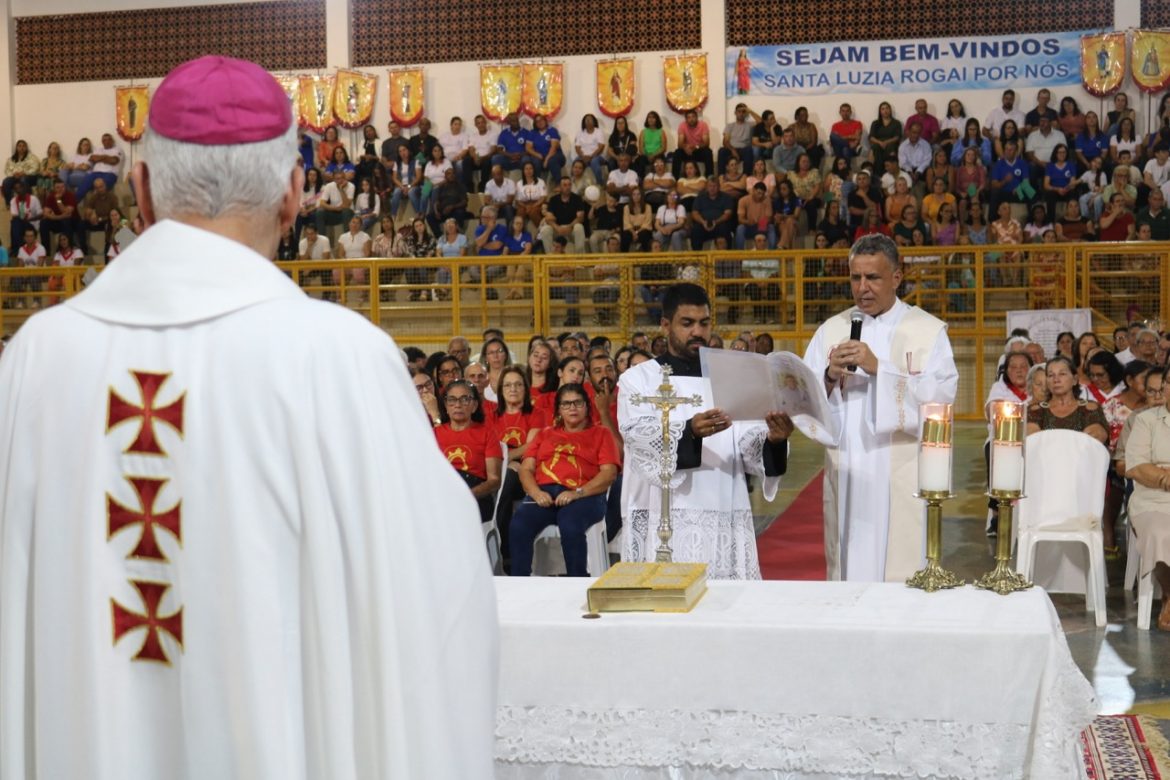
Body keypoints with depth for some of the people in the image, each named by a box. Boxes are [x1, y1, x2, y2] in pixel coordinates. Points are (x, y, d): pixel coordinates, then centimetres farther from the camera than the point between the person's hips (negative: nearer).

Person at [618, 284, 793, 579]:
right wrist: (689, 431, -31)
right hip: (664, 522, -3)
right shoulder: (638, 379, 6)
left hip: (725, 520, 3)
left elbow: (748, 447, 3)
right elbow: (640, 436, -13)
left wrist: (772, 439, -19)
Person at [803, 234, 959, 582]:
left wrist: (878, 368, -18)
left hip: (903, 484, -3)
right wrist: (829, 377, -15)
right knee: (847, 575, 3)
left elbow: (941, 398, -12)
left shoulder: (929, 331, 3)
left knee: (902, 580, -5)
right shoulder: (831, 330, 12)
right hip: (846, 480, 3)